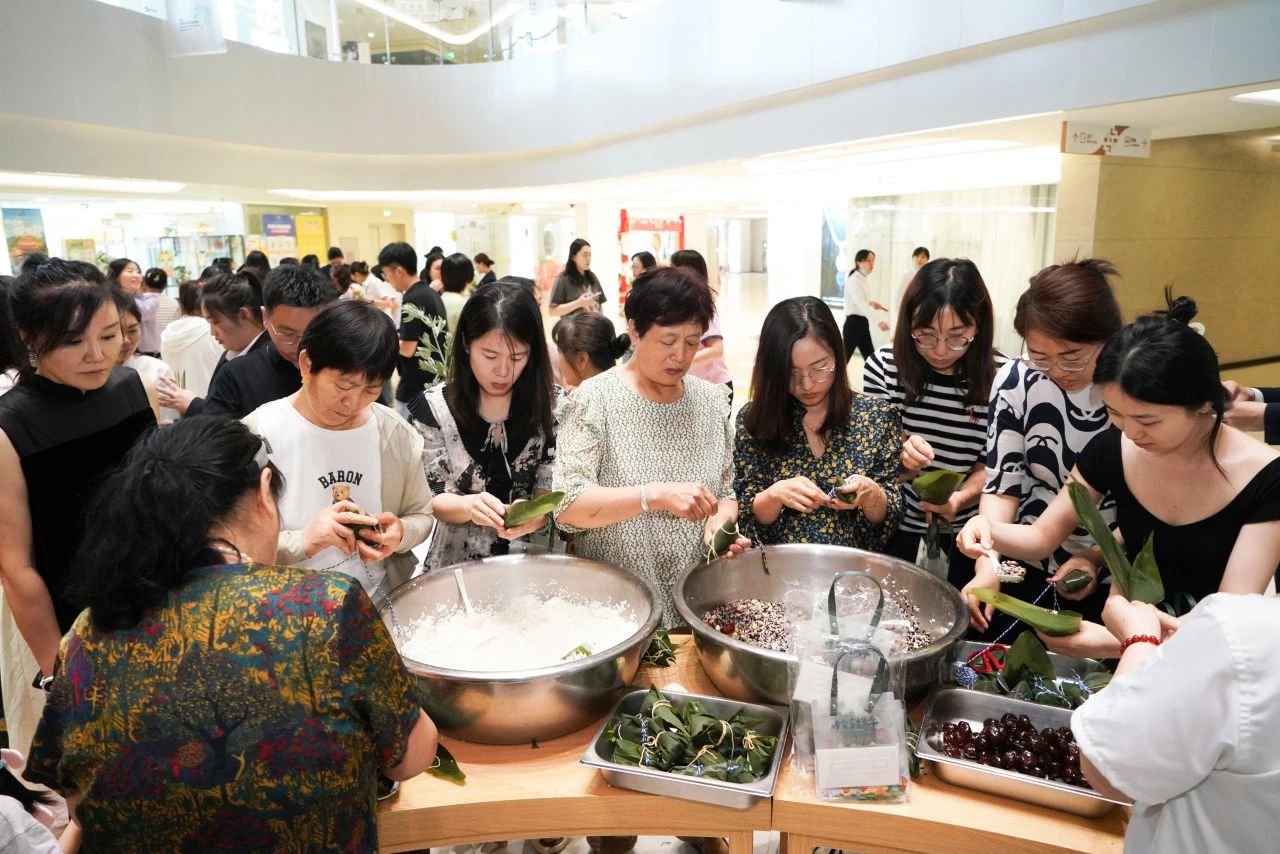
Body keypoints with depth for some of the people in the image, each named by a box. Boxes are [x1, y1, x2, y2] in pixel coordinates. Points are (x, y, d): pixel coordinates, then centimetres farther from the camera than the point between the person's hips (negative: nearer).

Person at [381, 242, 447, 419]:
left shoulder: (412, 300, -18)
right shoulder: (432, 294, 9)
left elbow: (408, 350, -20)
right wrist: (396, 335, 13)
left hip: (416, 388, -9)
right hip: (435, 381, 9)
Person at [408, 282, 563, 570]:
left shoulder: (553, 405, -3)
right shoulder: (434, 407, -5)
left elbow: (550, 486, 0)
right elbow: (432, 499, -3)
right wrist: (469, 505, -23)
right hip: (456, 566, -1)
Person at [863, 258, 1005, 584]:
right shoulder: (884, 366, -8)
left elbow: (991, 463, 0)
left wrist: (960, 498, -19)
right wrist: (898, 458, -25)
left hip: (965, 536, 0)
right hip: (892, 530, 0)